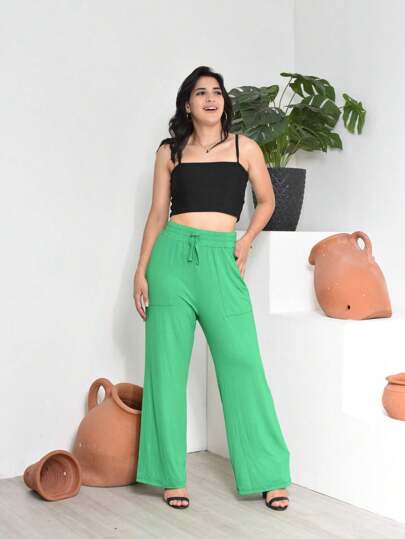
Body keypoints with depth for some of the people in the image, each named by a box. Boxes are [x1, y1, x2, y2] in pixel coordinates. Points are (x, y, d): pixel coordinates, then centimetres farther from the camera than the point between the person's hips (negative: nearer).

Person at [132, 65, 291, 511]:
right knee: (167, 366, 1)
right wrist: (141, 270, 3)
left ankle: (268, 475, 5)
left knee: (242, 363, -4)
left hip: (221, 260, 0)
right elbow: (157, 212, 10)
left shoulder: (245, 148, 9)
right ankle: (172, 476, 12)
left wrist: (247, 239, 4)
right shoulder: (170, 151, 10)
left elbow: (266, 200, 19)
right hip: (172, 256, 1)